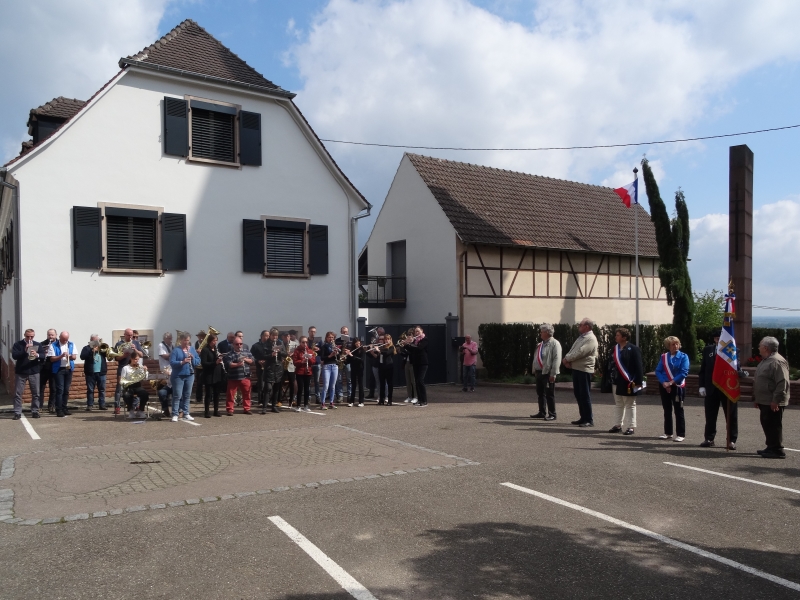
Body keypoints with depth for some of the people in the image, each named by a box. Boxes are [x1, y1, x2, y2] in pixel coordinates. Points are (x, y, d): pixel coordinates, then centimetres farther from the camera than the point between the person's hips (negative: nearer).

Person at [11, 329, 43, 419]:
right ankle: (17, 413, 5)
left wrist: (37, 355, -21)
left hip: (34, 372, 1)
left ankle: (35, 412, 11)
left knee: (36, 393, 3)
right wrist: (25, 351, -23)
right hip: (20, 372, -1)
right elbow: (14, 356, -11)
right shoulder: (18, 345, 2)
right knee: (18, 393, 0)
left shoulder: (37, 345, 8)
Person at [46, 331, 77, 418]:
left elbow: (75, 357, 5)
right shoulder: (53, 346, -2)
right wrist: (61, 356, -22)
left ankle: (64, 408, 17)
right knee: (60, 390, -9)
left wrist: (70, 356, -16)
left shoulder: (71, 345, 11)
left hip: (69, 369, 4)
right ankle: (59, 410, -7)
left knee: (66, 390, 9)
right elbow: (52, 359, -8)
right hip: (59, 369, -4)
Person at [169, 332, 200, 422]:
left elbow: (198, 362, 8)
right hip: (178, 375, -5)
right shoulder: (176, 350, -6)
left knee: (187, 395, 10)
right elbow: (171, 362, -14)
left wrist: (192, 358, -11)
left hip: (190, 375, 5)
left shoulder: (192, 349, 9)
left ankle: (186, 414, 17)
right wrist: (182, 362, -27)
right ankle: (175, 414, 1)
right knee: (177, 395, -4)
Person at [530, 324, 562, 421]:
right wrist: (534, 371, 15)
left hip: (548, 373, -8)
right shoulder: (540, 344, 16)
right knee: (540, 393, 14)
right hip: (539, 372, 8)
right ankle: (542, 413, 23)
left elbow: (556, 359, -17)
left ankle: (552, 414, 7)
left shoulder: (555, 343, -10)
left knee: (549, 394, -1)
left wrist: (553, 374, -21)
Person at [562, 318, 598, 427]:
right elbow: (573, 349, 12)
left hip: (585, 370, -9)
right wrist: (567, 359, -6)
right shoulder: (581, 337, 16)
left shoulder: (591, 339, -14)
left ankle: (589, 420, 4)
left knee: (585, 395, -4)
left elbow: (580, 352, -22)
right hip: (576, 368, 9)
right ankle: (583, 418, 23)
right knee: (578, 394, 13)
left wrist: (567, 359, -13)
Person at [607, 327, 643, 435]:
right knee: (618, 404, 14)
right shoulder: (614, 349, 10)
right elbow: (610, 363, 11)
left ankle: (630, 427, 10)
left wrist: (639, 382, -18)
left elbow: (638, 366, -14)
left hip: (629, 383, -7)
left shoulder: (633, 349, -11)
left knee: (630, 405, 3)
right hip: (617, 382, 7)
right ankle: (618, 425, 22)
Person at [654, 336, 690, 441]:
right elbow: (658, 371, 1)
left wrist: (671, 382, -15)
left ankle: (681, 434, 6)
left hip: (678, 387, -3)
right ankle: (668, 433, 21)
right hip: (664, 387, 4)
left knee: (678, 411, 0)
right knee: (667, 410, 11)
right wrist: (664, 382, -13)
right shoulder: (664, 357, 5)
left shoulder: (683, 357, -4)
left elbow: (684, 372, -12)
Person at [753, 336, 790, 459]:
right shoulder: (765, 361, 17)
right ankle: (771, 447, 26)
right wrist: (756, 398, 23)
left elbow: (783, 383, -24)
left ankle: (778, 450, 2)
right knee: (767, 424, 16)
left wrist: (776, 400, -25)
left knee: (774, 426, -5)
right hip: (765, 401, 10)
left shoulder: (777, 361, -18)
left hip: (773, 403, -10)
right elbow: (758, 381, 22)